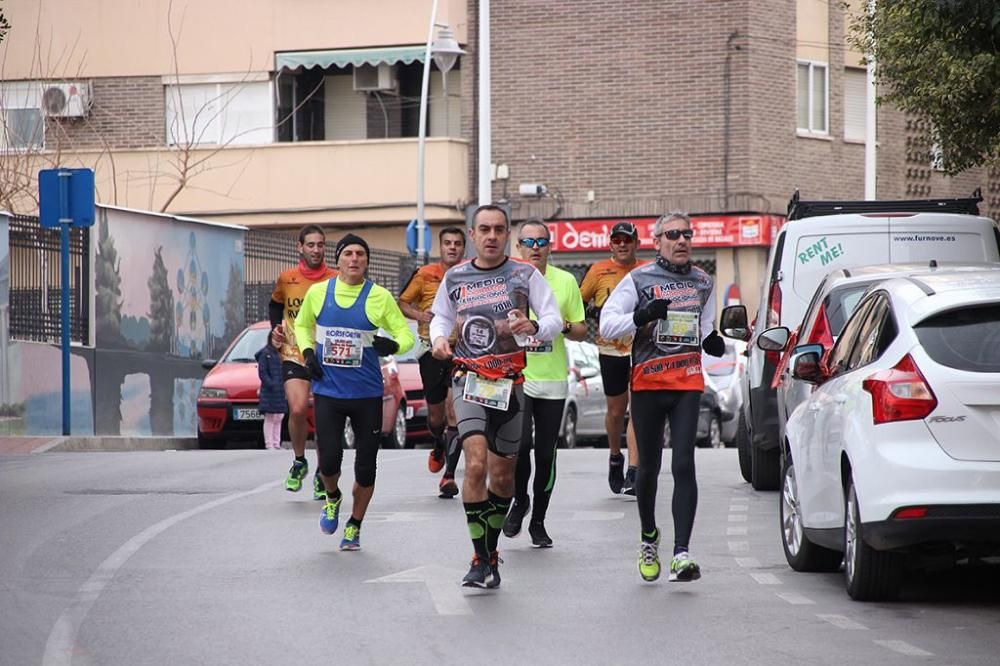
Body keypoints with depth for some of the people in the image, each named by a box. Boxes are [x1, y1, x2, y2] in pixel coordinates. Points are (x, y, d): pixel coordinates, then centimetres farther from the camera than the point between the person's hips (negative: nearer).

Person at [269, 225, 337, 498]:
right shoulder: (286, 279, 2)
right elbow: (275, 305, 21)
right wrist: (276, 329, 5)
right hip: (294, 355, 0)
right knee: (298, 410, -17)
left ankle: (323, 474, 18)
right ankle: (299, 462, 7)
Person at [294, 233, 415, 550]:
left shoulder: (380, 297, -3)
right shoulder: (318, 292, 3)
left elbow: (406, 334, 2)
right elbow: (302, 324, 21)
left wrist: (392, 345, -21)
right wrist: (308, 352, 3)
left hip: (367, 394, -1)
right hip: (328, 391, 1)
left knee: (366, 467, 3)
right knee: (329, 460, -9)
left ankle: (354, 527, 23)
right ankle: (332, 499, 26)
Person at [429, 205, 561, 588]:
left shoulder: (525, 275, 0)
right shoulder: (455, 278, 6)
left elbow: (554, 319, -4)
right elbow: (441, 315, 23)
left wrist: (534, 329, -26)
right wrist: (439, 338, 2)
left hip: (510, 383, 1)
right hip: (468, 380, -1)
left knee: (502, 475, 10)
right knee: (476, 464, -19)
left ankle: (490, 551, 31)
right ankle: (481, 560, -13)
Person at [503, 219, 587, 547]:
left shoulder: (566, 281, 5)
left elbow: (581, 331, 11)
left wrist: (564, 326, -10)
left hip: (553, 380, 2)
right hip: (516, 376, -2)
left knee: (546, 453, 4)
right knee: (520, 442, -18)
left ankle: (538, 521, 16)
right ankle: (519, 500, 7)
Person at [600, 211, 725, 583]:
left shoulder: (703, 283, 14)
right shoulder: (639, 280, 1)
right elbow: (607, 325, -5)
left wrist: (712, 341, 4)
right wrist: (642, 316, -22)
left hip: (688, 384, 1)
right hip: (647, 384, -1)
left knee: (683, 466, -12)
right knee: (648, 468, 8)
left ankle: (681, 554, -18)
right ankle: (649, 537, 34)